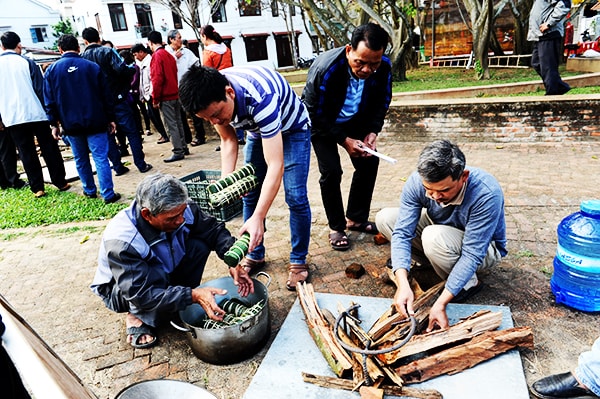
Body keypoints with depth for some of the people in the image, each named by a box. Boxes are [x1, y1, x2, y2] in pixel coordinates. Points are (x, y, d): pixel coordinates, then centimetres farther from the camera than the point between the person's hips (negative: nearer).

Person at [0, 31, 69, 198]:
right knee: (49, 149, 6)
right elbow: (40, 89, -3)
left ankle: (37, 188, 8)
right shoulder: (27, 62, -1)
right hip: (36, 113, -2)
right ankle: (60, 182, 9)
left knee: (26, 153, 7)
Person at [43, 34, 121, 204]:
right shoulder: (92, 66, -1)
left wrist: (54, 124, 10)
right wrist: (110, 118, 6)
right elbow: (106, 95, 0)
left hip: (71, 124, 2)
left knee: (81, 159, 16)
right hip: (95, 122, -2)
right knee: (101, 158, -3)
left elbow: (49, 101, 4)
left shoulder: (51, 70, 3)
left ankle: (89, 190, 26)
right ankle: (108, 194, -5)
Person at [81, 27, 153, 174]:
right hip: (117, 100, -3)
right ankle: (141, 164, 3)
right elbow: (122, 69, -19)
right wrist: (133, 69, -1)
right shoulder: (107, 51, -6)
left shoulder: (82, 58, 6)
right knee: (132, 132, 3)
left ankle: (117, 167, 14)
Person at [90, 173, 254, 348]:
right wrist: (193, 295, -43)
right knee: (157, 275, -37)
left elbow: (214, 229, -13)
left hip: (167, 270, 5)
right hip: (122, 292, -5)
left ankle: (181, 301, -1)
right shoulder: (121, 242, -38)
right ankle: (137, 317, -6)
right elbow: (140, 294, -37)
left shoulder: (178, 209, -24)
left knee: (199, 244, -19)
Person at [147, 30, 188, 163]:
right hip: (175, 94, 8)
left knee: (171, 125, -5)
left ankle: (178, 152, -3)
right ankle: (183, 147, 20)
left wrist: (155, 99, -11)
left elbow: (157, 79, -17)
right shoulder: (169, 55, 13)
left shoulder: (156, 56, -11)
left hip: (165, 97, -8)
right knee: (178, 122, 14)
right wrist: (175, 90, 19)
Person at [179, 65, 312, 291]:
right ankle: (255, 255, 21)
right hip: (258, 130, 6)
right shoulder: (211, 98, -23)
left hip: (292, 129, -6)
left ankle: (298, 261, 6)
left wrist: (258, 218, -50)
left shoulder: (261, 98, -43)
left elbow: (275, 165, -45)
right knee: (250, 194, 5)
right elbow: (228, 140, -8)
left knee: (295, 197, -12)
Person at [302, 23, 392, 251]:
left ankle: (357, 219, 18)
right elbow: (315, 114, -24)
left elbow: (382, 102, -4)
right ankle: (336, 228, 5)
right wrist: (344, 140, -27)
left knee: (369, 163, 0)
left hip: (355, 119, 5)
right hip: (322, 122, -4)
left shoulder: (383, 67, -23)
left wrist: (373, 131, -17)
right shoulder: (324, 69, -36)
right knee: (331, 171, -14)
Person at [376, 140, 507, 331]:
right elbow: (402, 233, -25)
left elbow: (472, 255, -35)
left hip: (484, 249, -4)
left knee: (434, 237, -37)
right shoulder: (417, 182, -25)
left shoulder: (486, 194, -36)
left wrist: (440, 304, -40)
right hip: (442, 231, 5)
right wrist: (402, 284, -39)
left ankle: (468, 284, -7)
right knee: (384, 218, -13)